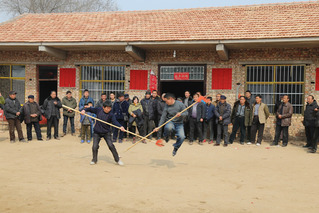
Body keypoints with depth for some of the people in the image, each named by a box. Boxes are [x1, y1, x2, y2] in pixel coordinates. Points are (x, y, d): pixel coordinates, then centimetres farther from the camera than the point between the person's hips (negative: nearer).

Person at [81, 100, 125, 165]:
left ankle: (117, 159, 5)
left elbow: (115, 121, -29)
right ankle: (94, 160, 23)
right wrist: (84, 110, -10)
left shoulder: (111, 114, -15)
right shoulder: (98, 110, -6)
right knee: (95, 147, -3)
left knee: (110, 145, -12)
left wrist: (120, 126, -47)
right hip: (97, 132, 2)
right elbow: (91, 109, 8)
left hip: (106, 132, -2)